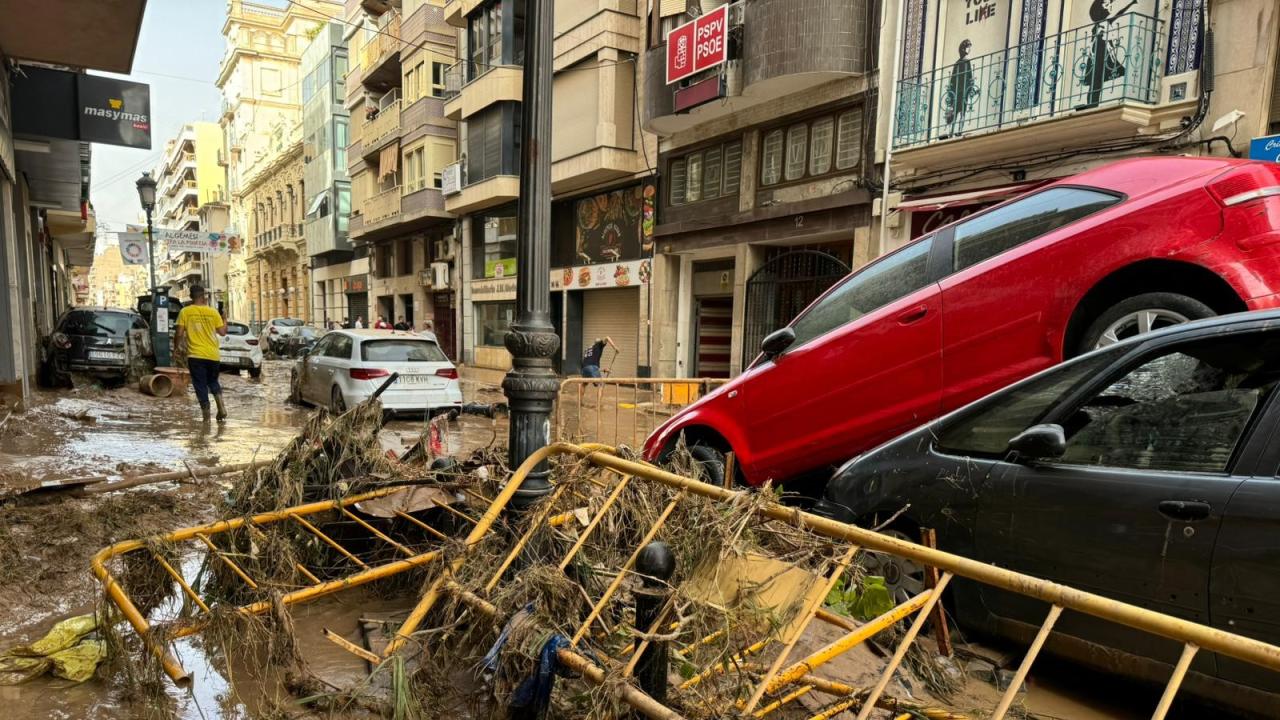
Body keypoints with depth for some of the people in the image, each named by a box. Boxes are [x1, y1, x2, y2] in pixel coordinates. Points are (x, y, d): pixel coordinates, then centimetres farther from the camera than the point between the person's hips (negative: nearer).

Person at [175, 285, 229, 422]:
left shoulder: (185, 312, -4)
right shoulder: (213, 312, 0)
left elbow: (180, 334, -6)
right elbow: (222, 332, 4)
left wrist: (180, 343, 13)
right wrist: (225, 320, 21)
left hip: (195, 354, -2)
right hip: (213, 354, 2)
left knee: (200, 385, 5)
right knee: (213, 381, 20)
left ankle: (206, 415, 2)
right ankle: (221, 406, -1)